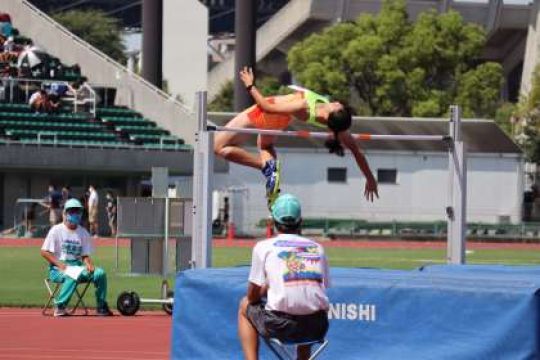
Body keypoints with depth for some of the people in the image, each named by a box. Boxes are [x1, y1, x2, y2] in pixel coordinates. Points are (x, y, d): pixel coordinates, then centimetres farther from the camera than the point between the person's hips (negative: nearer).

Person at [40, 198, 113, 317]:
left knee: (100, 273, -18)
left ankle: (101, 306, -10)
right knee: (72, 276, -38)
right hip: (58, 269, -5)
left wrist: (89, 264, -13)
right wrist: (59, 264, -18)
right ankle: (59, 307, -30)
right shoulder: (56, 230, -1)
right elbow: (44, 252, -5)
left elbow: (85, 255, 11)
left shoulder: (83, 233, 13)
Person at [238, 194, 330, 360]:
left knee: (245, 306, 28)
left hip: (279, 327, -4)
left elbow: (253, 296, 8)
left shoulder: (264, 246, 6)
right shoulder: (317, 248, 15)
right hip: (317, 329, 4)